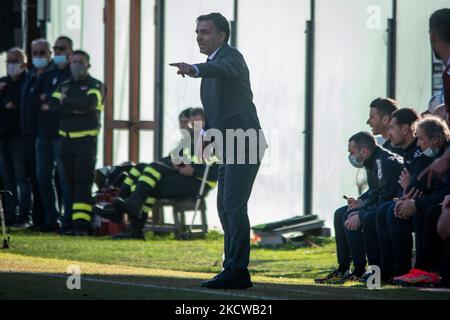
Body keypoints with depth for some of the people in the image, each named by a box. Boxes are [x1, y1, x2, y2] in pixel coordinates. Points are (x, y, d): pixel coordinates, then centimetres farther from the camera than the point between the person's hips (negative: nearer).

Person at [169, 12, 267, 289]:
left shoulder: (230, 56, -8)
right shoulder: (214, 63, 21)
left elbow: (223, 68, -35)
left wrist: (194, 69, -54)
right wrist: (208, 132, 9)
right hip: (231, 147, 10)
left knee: (234, 205, -15)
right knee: (226, 207, 10)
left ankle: (237, 270, -17)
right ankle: (234, 270, 14)